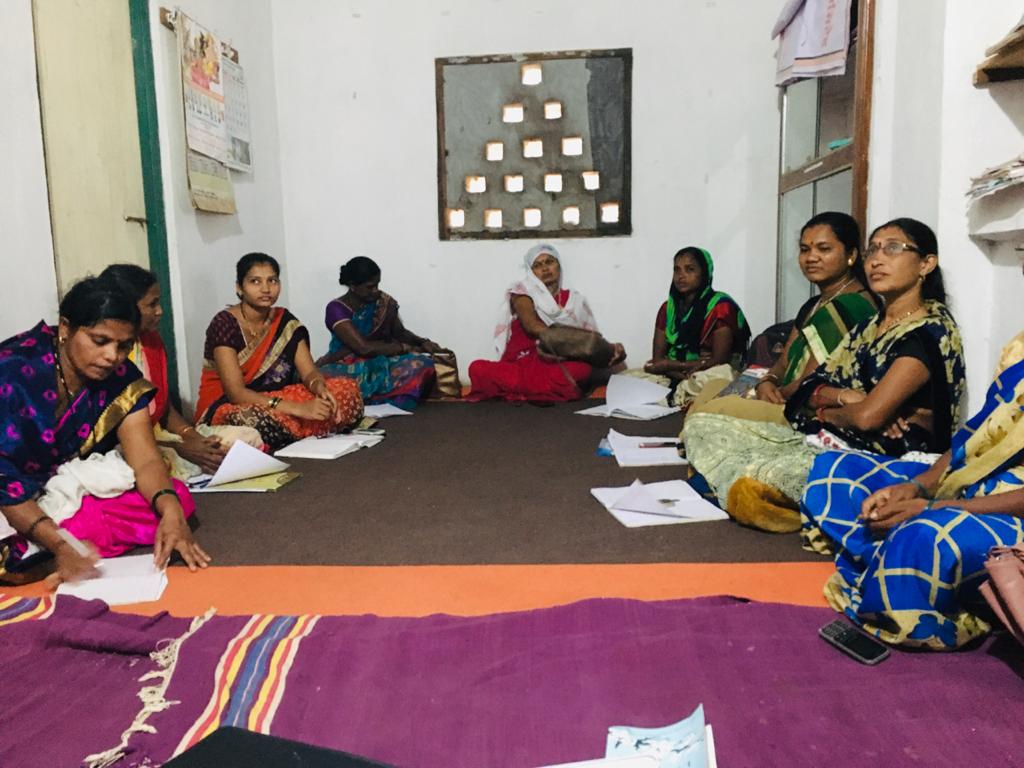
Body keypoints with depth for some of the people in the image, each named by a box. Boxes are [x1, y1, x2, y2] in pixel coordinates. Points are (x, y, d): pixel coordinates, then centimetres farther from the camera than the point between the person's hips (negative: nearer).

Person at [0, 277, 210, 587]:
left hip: (73, 488, 5)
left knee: (178, 498, -17)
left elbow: (145, 459, -15)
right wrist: (59, 543, -40)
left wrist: (170, 510, -37)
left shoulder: (121, 378, -9)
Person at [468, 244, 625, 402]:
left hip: (558, 368, 1)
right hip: (521, 366, -1)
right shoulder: (523, 292, 9)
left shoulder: (574, 300, 16)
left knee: (584, 367, -33)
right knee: (478, 368, -31)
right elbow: (532, 326, -10)